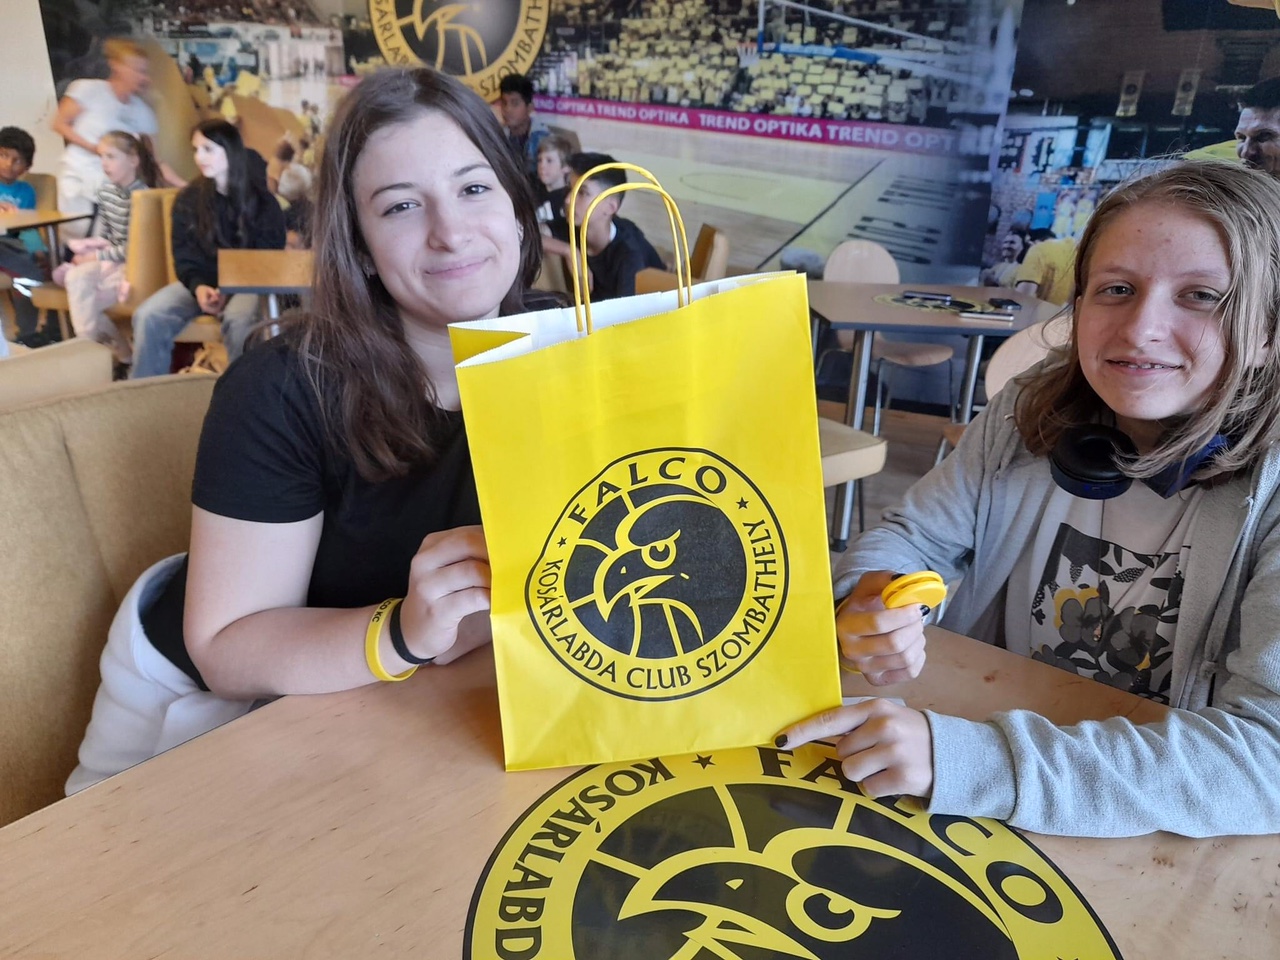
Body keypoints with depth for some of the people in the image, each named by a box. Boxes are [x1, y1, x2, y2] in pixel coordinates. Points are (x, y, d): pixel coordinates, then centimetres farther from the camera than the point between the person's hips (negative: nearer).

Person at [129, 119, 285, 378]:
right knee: (148, 315, -21)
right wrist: (198, 286, -18)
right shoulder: (188, 199, 3)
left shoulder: (261, 201, -5)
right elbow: (184, 255, 5)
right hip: (201, 281, 4)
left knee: (239, 320, -38)